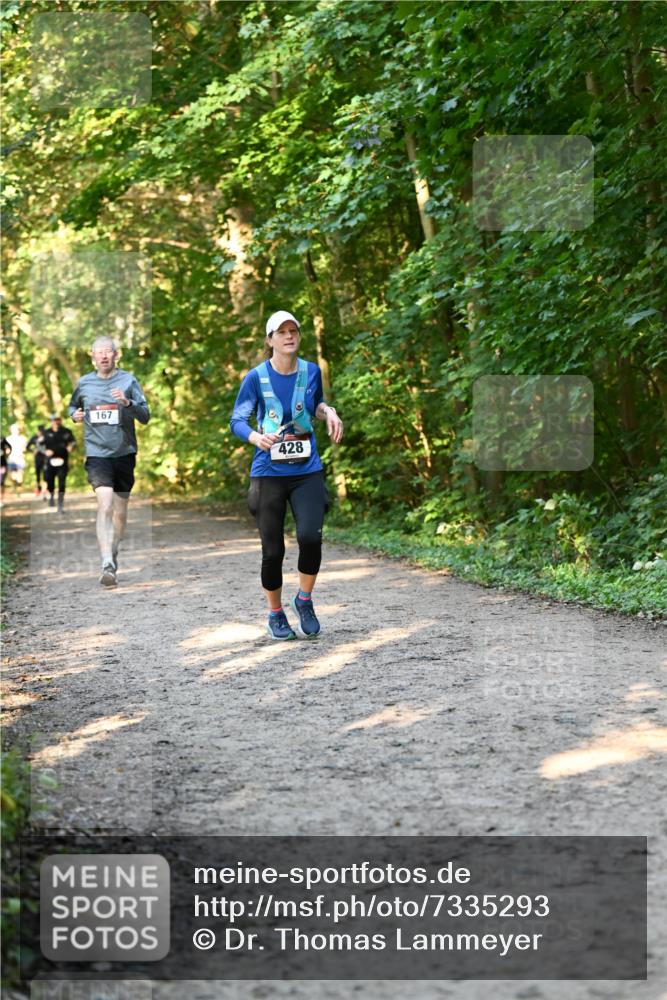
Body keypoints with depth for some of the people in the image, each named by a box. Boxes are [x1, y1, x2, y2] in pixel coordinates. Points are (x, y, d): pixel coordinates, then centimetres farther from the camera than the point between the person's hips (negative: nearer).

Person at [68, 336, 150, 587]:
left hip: (124, 453, 2)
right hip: (97, 453, -1)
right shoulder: (84, 383, 6)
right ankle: (107, 564, -26)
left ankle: (113, 555, 35)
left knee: (120, 511, 13)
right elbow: (73, 406, 25)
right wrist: (74, 414, 2)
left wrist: (127, 403, -21)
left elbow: (145, 416, -3)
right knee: (105, 505, -19)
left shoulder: (128, 381, 1)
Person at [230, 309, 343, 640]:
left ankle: (304, 600, 7)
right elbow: (237, 420, -4)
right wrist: (256, 437, -25)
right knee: (273, 550, 1)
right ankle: (275, 613, 23)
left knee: (310, 536, -18)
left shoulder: (311, 371, 4)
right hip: (269, 473, -1)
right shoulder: (256, 377, -6)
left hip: (308, 471, 2)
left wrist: (329, 412, 0)